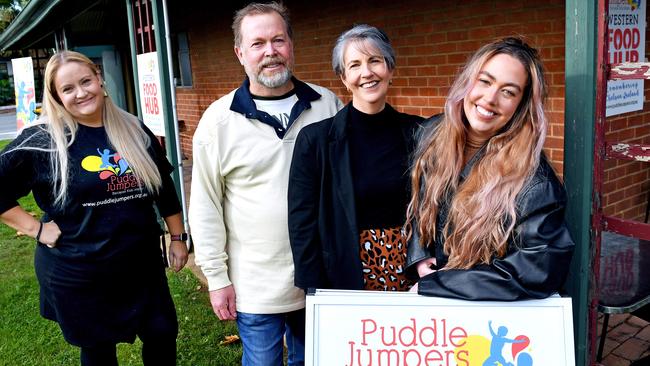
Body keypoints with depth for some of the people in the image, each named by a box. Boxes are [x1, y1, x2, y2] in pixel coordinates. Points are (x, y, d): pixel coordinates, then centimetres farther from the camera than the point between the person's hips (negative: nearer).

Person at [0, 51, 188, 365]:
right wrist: (35, 228, -10)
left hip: (142, 265, 3)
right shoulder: (43, 140, -10)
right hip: (77, 275, -3)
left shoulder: (135, 131, 1)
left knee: (163, 334, 11)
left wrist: (177, 238, 11)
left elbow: (164, 188, 9)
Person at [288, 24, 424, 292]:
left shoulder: (415, 133, -2)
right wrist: (317, 298, -10)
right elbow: (303, 224, -8)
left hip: (410, 270, 2)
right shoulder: (315, 139, -10)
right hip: (345, 277, -2)